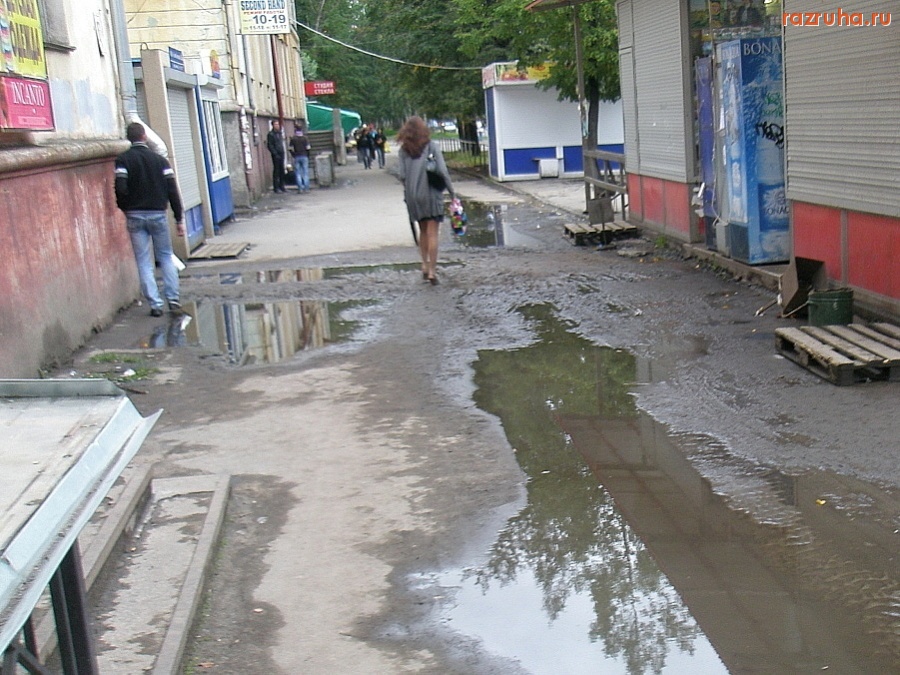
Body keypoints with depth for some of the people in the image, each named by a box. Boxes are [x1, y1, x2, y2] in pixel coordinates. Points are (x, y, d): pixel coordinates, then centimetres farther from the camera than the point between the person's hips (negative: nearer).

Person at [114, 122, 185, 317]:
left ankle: (155, 304, 0)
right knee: (166, 257, 13)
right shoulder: (159, 160, 2)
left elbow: (120, 188, -14)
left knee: (143, 262, 4)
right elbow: (172, 191, -2)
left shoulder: (123, 160, -3)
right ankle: (173, 299, 5)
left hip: (135, 215, -1)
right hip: (158, 214, 1)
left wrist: (125, 208, 6)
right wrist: (179, 219, 3)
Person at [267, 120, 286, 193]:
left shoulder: (279, 133, 15)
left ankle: (281, 186, 15)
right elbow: (270, 146, -11)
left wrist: (282, 152, 10)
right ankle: (276, 188, -1)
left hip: (281, 154, 7)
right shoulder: (271, 134, -7)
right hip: (276, 155, -7)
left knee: (282, 170, 9)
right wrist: (275, 154, -16)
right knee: (276, 170, -5)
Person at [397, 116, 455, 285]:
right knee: (432, 233, 0)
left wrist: (407, 192, 13)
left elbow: (402, 175, -2)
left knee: (423, 231, 19)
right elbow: (442, 171, -10)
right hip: (431, 194, -3)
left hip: (413, 196, 3)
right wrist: (451, 191, -2)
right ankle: (432, 271, -3)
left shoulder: (404, 150, 3)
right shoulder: (431, 146, -4)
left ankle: (425, 265, 21)